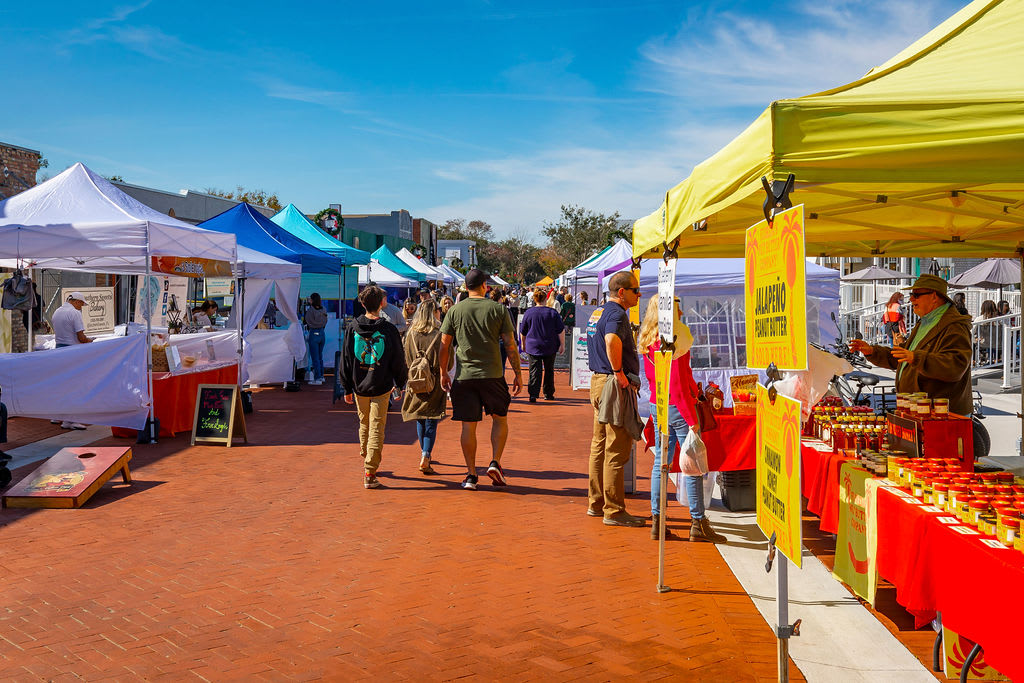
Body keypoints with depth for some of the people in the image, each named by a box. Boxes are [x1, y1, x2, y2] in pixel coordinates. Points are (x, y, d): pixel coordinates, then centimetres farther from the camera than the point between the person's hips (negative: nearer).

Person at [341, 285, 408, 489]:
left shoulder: (352, 329, 0)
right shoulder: (389, 330, -8)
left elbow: (345, 361, 3)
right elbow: (398, 360, -2)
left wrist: (347, 388, 11)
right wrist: (399, 384, 12)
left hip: (359, 386, 3)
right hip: (381, 387, -3)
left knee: (364, 424, 22)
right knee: (376, 429, -1)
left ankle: (366, 460, 37)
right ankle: (370, 473, -6)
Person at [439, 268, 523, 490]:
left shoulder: (455, 311, 3)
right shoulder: (498, 309, 0)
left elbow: (444, 345, 4)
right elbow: (510, 345, -2)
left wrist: (443, 373, 14)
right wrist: (518, 374, 5)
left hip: (464, 376, 1)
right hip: (492, 375, -1)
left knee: (468, 426, 6)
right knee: (500, 419, 18)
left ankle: (471, 475, 10)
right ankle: (495, 463, 5)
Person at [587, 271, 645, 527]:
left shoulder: (599, 313, 16)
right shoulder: (617, 314, -16)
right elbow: (612, 340, -37)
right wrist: (619, 373, -27)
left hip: (598, 381, 10)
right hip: (615, 384, -10)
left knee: (600, 446, 15)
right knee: (617, 450, -5)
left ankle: (597, 504, 24)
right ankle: (614, 511, 1)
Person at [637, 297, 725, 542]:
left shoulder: (647, 342, 6)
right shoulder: (676, 341, -18)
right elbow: (679, 385, -18)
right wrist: (691, 419, -14)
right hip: (678, 408, -8)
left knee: (660, 463, 12)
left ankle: (656, 521, 14)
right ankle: (698, 523, 6)